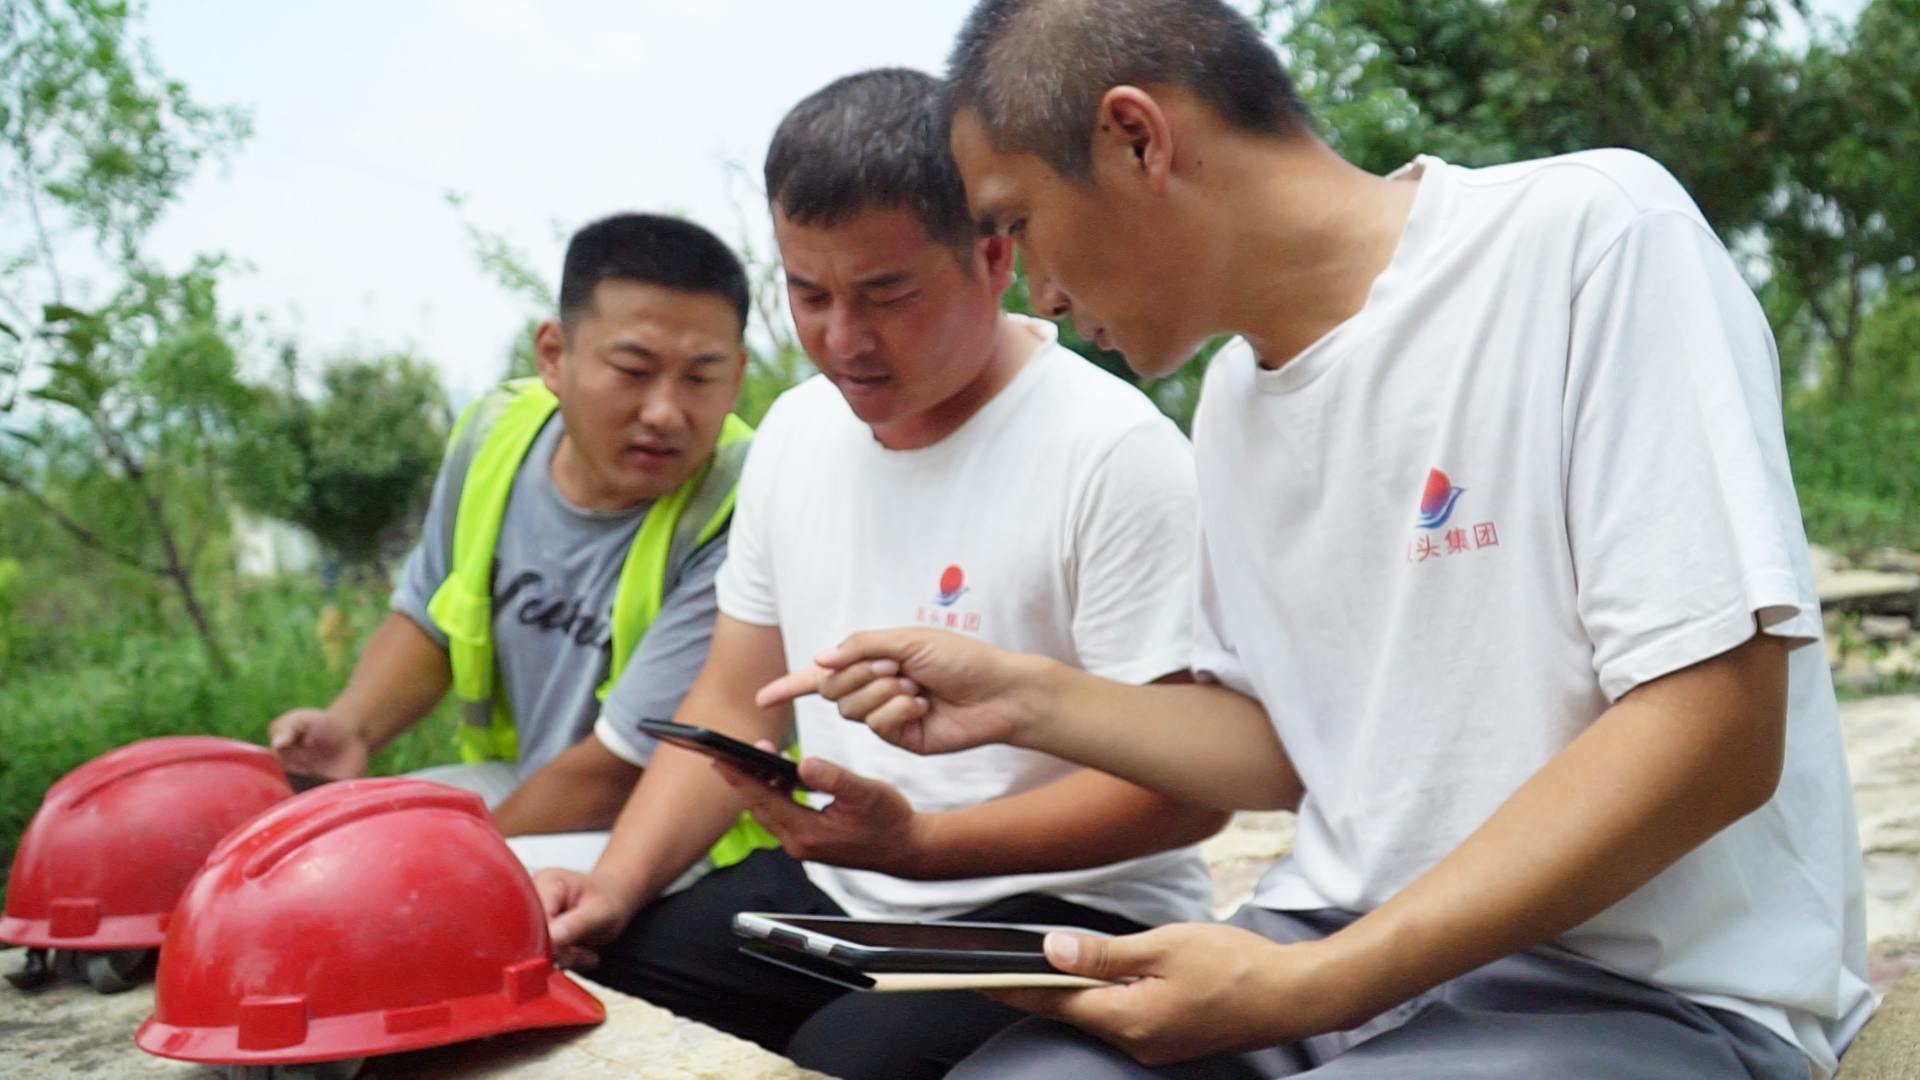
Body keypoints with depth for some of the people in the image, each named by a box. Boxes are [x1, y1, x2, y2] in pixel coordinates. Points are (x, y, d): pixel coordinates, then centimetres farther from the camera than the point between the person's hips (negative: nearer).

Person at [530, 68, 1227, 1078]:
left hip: (1066, 907, -5)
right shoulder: (797, 428, 7)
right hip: (826, 889, 6)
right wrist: (616, 884, -4)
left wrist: (916, 842, -27)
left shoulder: (1113, 452, -16)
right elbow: (732, 702, 12)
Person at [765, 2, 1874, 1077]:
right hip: (1326, 955, 6)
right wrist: (1031, 700, 4)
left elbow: (1710, 731, -17)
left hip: (1653, 989, -6)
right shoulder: (1232, 396, 9)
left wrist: (1308, 988, -19)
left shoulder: (1593, 234, -12)